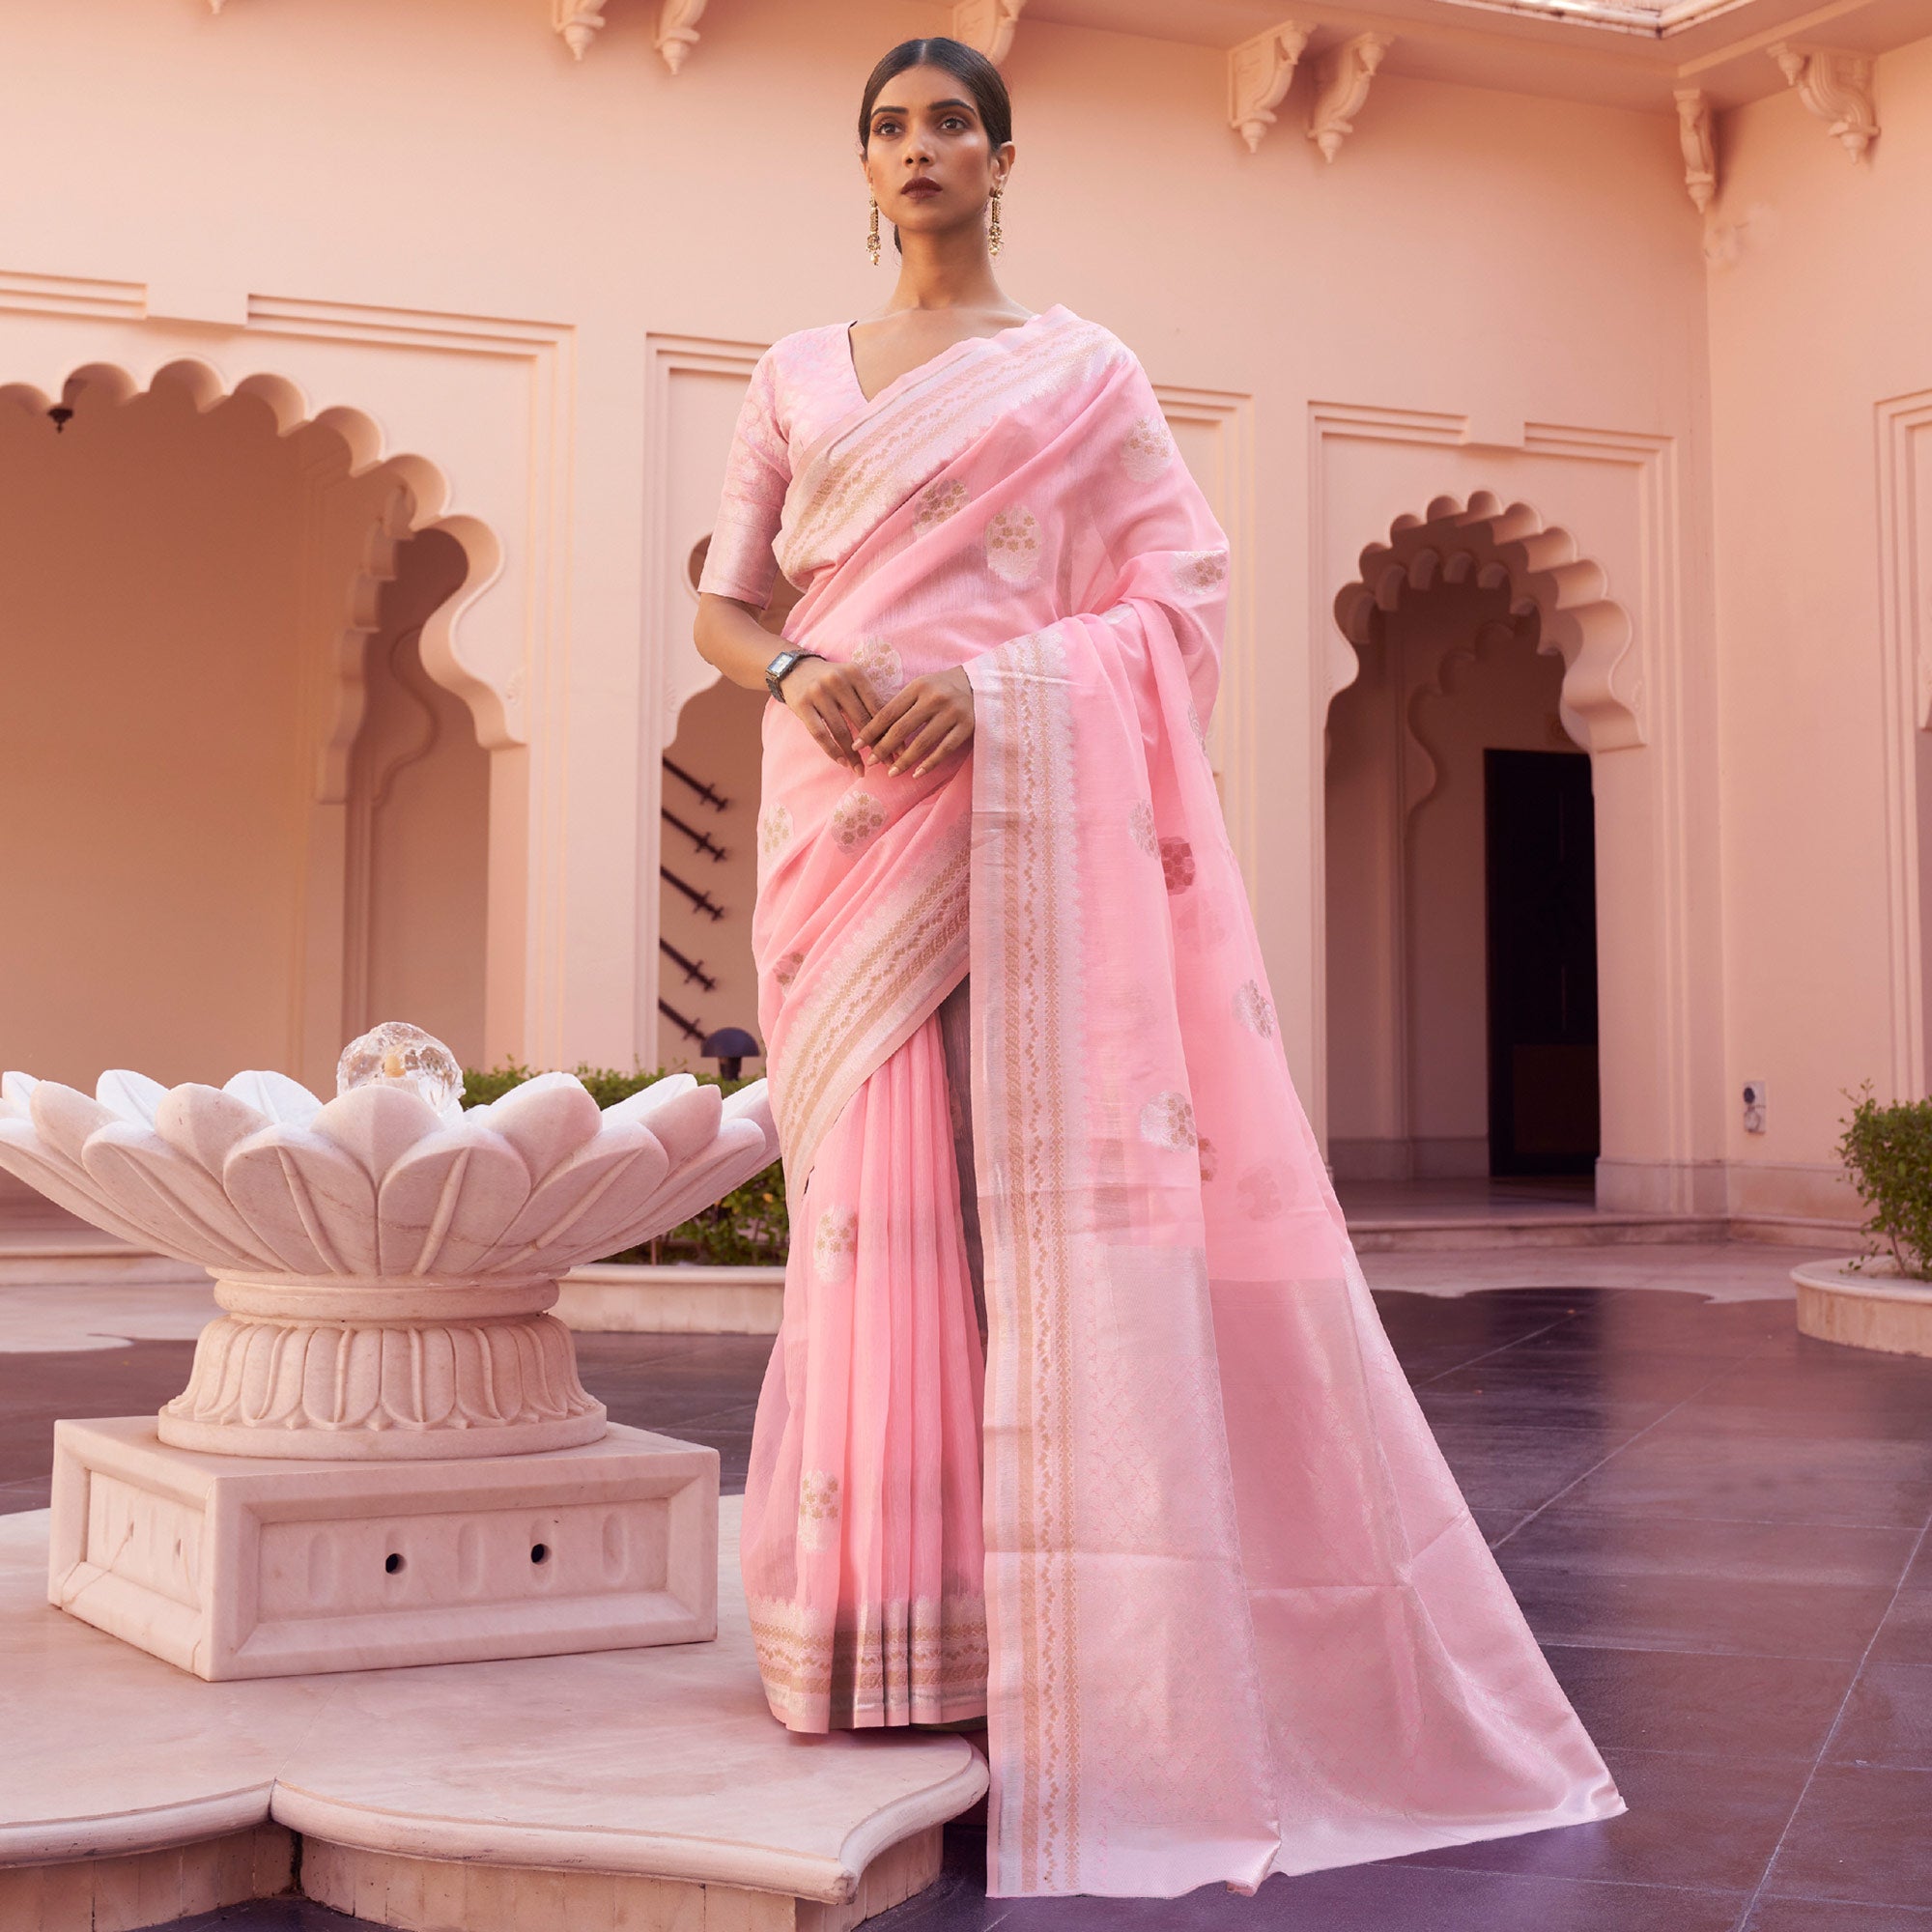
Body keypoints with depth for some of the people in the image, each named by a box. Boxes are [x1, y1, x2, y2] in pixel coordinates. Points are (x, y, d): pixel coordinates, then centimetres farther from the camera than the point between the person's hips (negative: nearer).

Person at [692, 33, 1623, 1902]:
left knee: (1053, 1173, -9)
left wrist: (998, 685, -13)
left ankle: (1084, 1641, -1)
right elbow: (719, 598, 14)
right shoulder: (798, 373, 18)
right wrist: (797, 667, -9)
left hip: (1027, 805, -2)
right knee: (879, 1187, -2)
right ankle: (897, 1633, 4)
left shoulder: (1081, 370, 10)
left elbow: (1176, 595, 2)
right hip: (849, 814, 3)